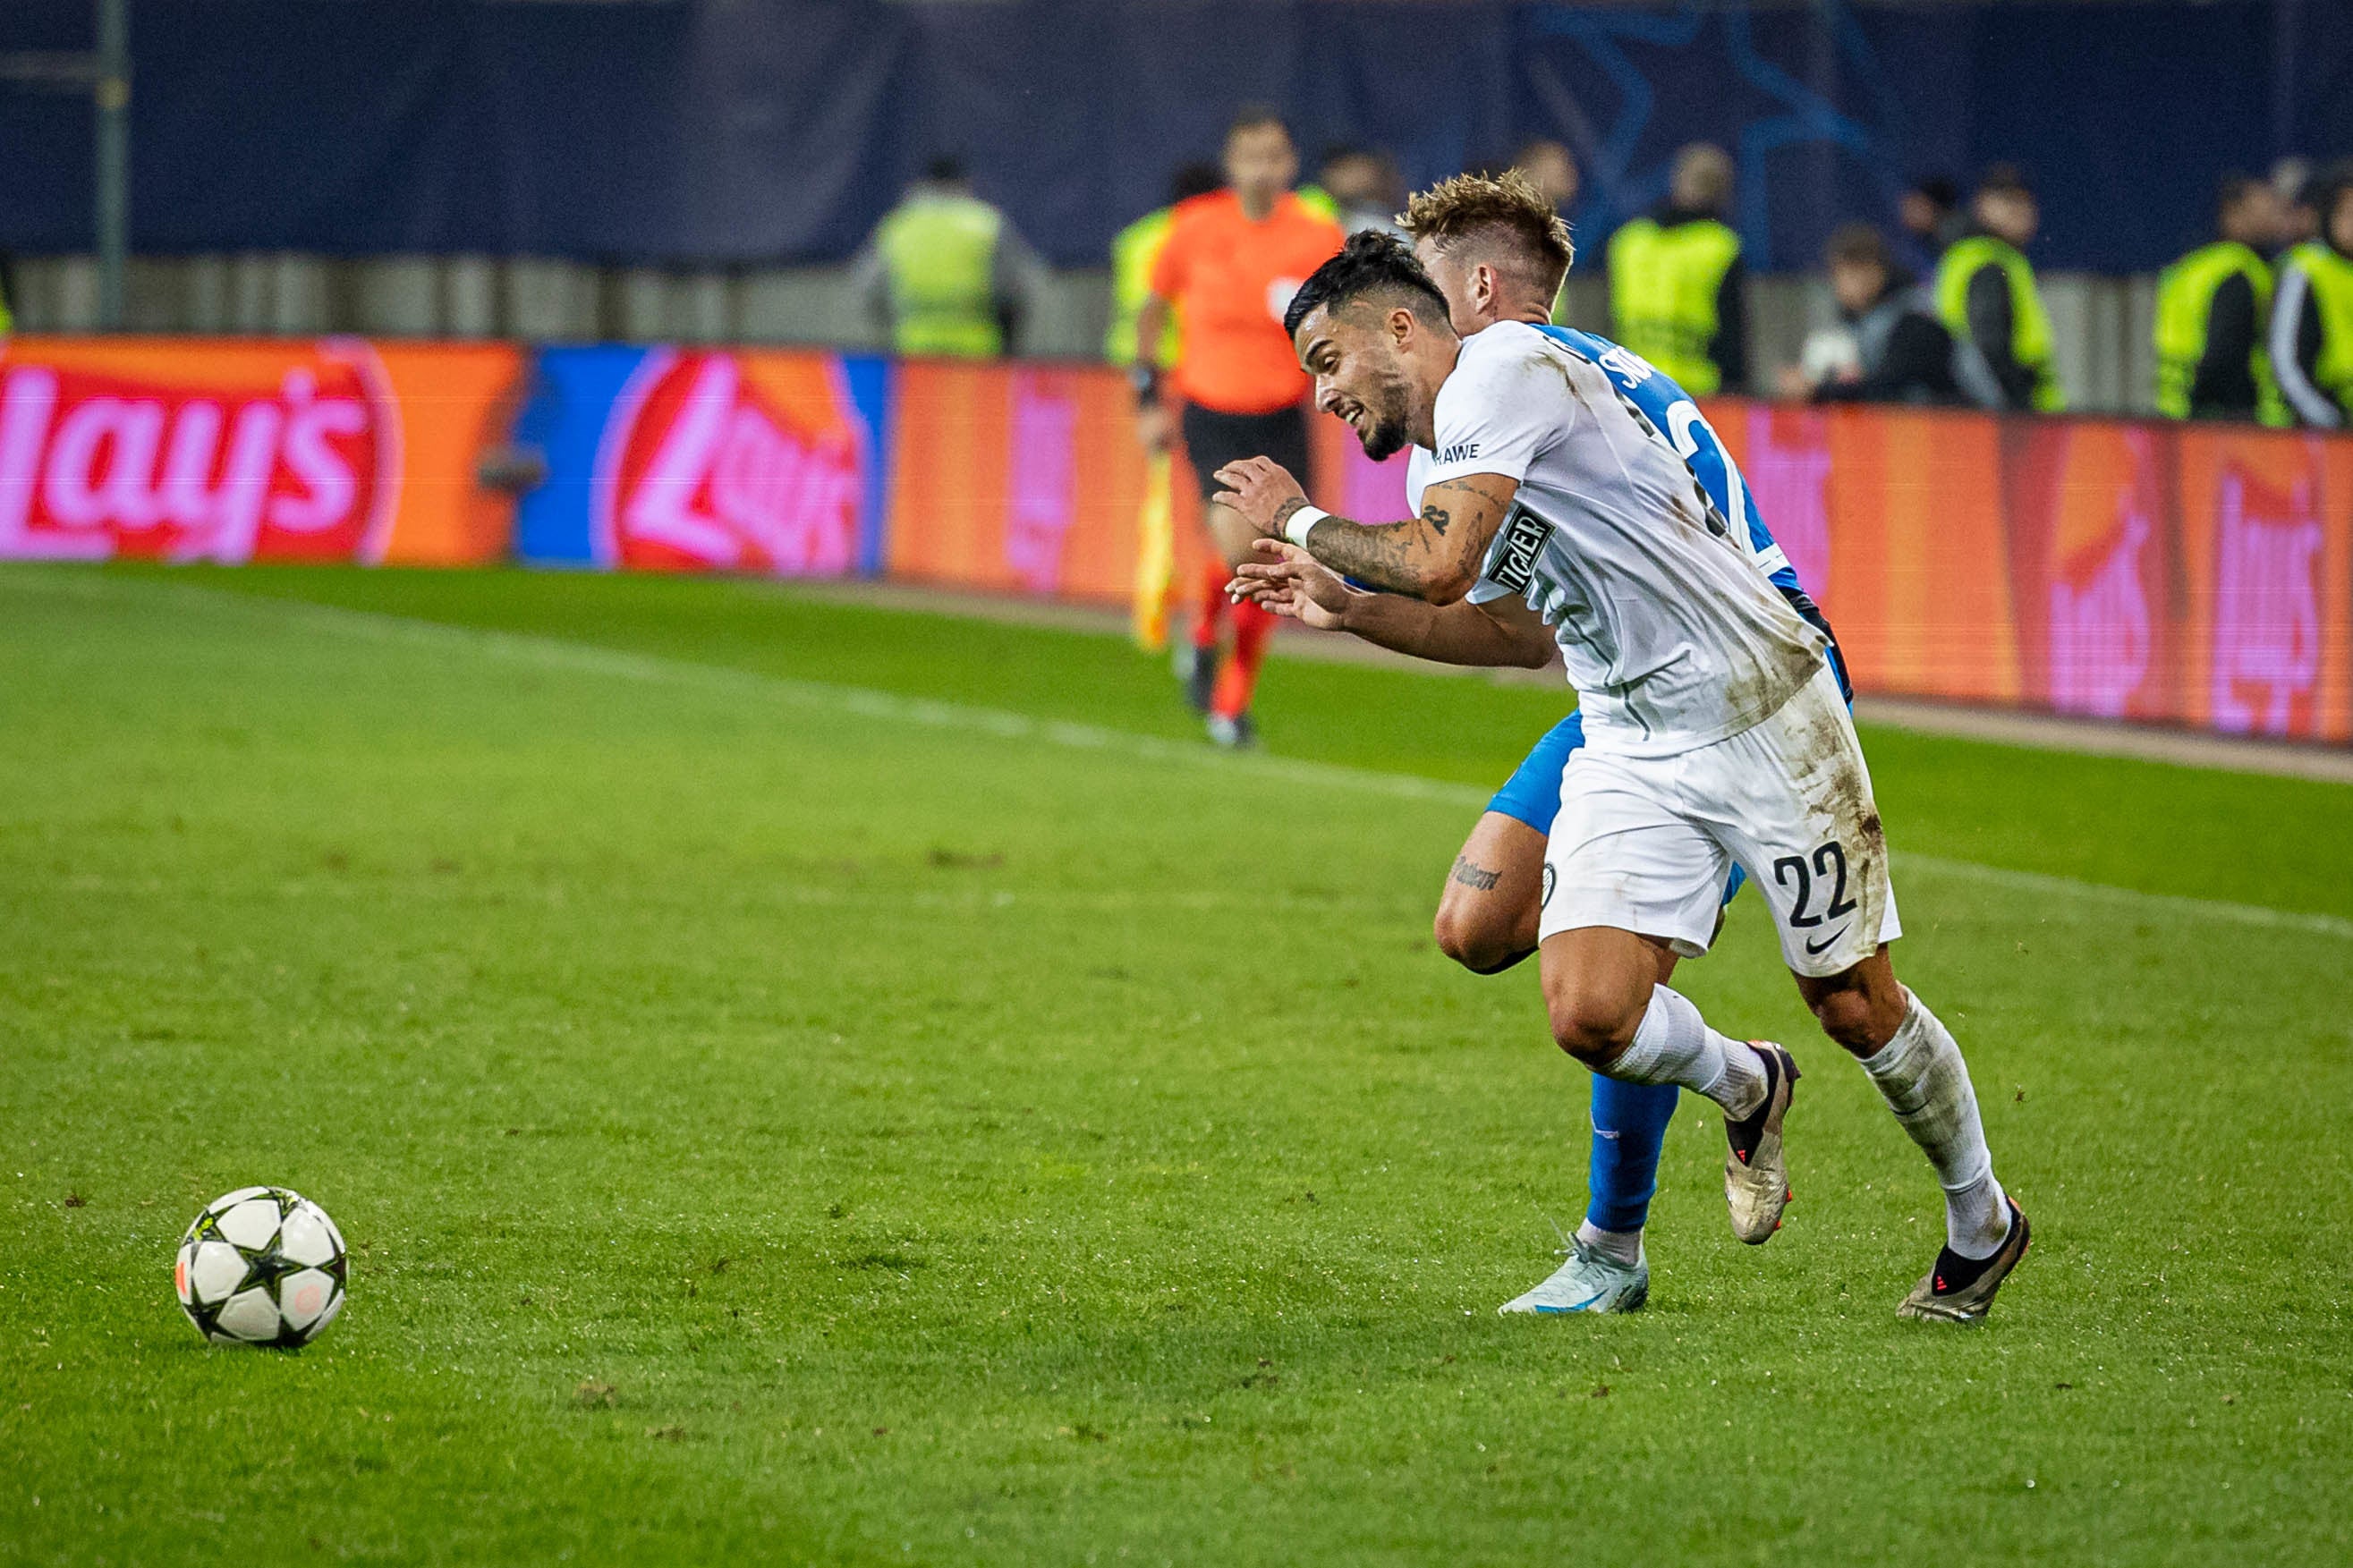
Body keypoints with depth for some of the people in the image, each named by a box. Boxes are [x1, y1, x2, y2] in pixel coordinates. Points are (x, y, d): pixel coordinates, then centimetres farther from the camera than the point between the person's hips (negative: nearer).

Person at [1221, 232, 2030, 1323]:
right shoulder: (1430, 459, 10)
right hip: (1627, 750, 7)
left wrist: (1300, 521, -13)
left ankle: (1981, 1223, 27)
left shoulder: (1505, 370, -18)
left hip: (1762, 711, -7)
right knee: (1589, 1011, -13)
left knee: (1855, 1007, 3)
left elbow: (1436, 564, -29)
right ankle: (1742, 1087, 19)